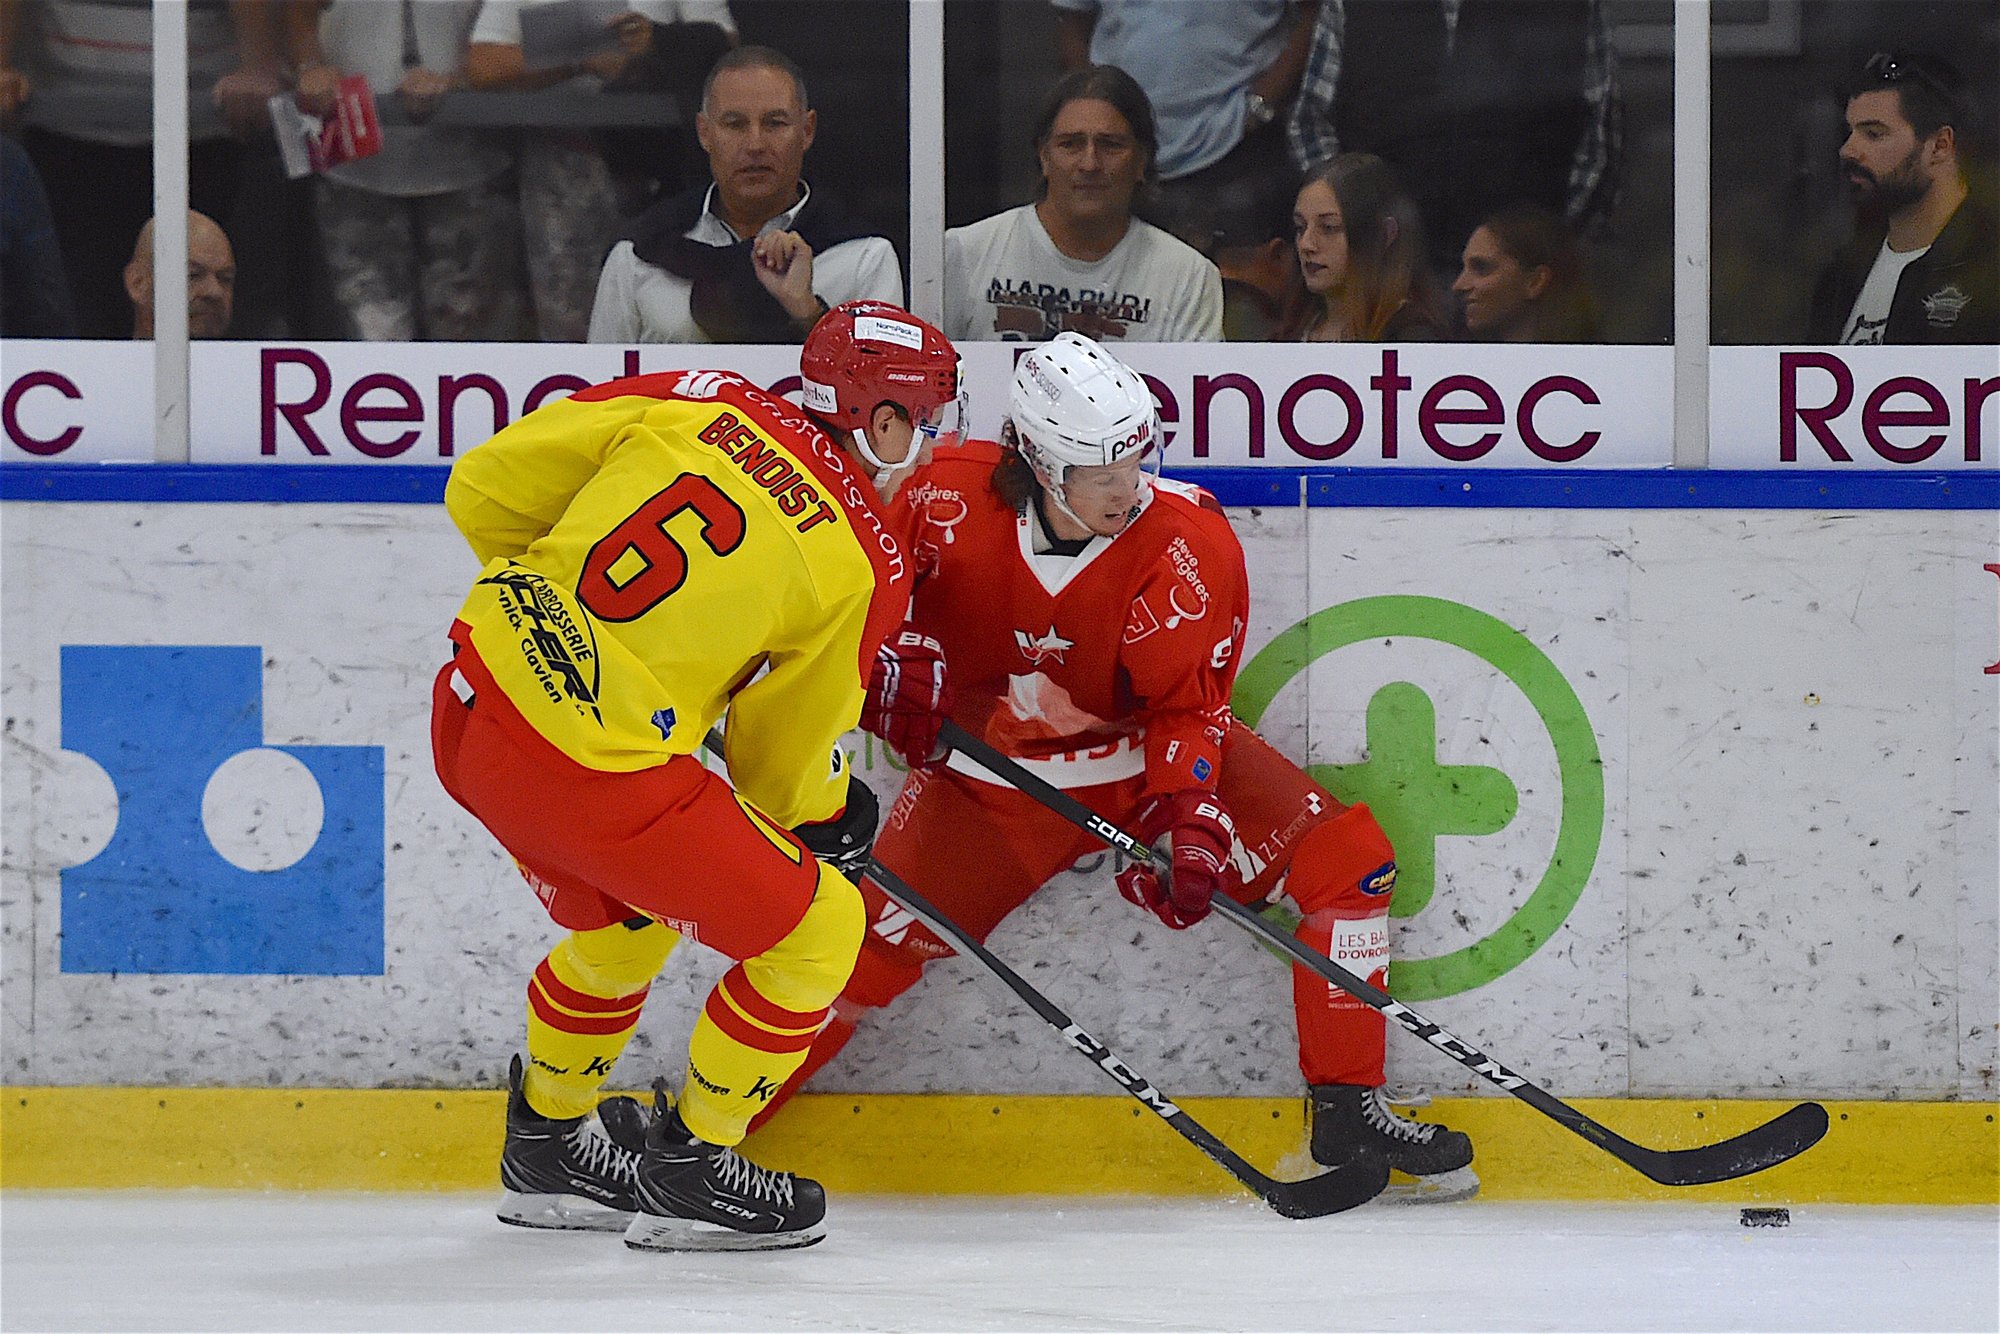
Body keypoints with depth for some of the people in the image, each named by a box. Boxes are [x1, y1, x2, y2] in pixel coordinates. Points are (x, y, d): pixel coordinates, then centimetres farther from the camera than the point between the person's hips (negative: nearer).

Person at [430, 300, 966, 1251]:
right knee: (814, 931, 10)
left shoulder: (697, 401, 4)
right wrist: (836, 817, 25)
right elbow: (782, 766, 3)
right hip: (594, 771, -7)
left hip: (470, 704, 7)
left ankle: (548, 1143, 47)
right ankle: (686, 1171, 18)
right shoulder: (866, 568, -6)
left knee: (626, 920, 33)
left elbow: (482, 489, 7)